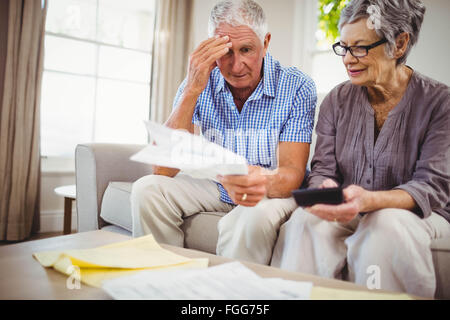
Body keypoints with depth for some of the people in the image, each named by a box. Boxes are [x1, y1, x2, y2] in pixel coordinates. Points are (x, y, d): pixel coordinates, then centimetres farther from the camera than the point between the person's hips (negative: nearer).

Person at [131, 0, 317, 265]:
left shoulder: (297, 87, -15)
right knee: (147, 189, -19)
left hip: (274, 191, -2)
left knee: (256, 214, -36)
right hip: (214, 187, 3)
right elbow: (163, 169, -19)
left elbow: (293, 172, -21)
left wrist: (265, 182, -47)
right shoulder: (200, 83, -9)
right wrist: (192, 90, -28)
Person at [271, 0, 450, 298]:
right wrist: (327, 189, -24)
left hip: (415, 214, -1)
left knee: (388, 224, -36)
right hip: (348, 214, 2)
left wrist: (369, 200, -34)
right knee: (306, 221, -31)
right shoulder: (338, 100, 5)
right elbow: (323, 169, 2)